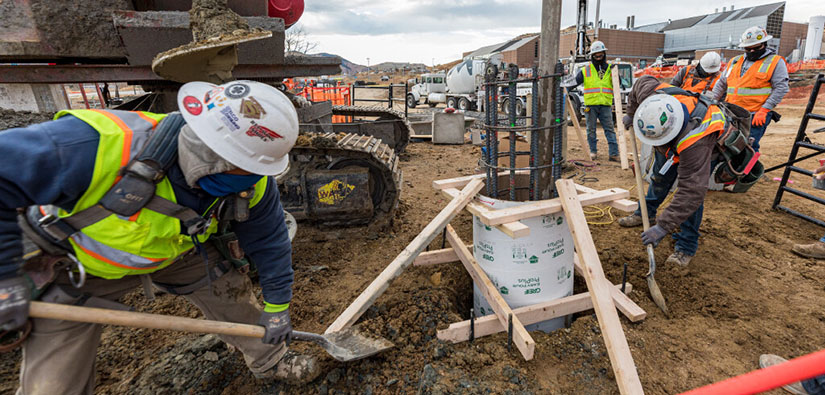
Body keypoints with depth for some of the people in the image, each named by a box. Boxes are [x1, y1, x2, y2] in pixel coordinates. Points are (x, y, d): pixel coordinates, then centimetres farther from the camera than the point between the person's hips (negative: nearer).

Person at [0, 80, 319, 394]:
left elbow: (270, 242, -11)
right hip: (77, 260, -3)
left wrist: (277, 307, -1)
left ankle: (270, 362, 33)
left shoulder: (251, 181, -25)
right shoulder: (99, 146, -43)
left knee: (233, 293, 4)